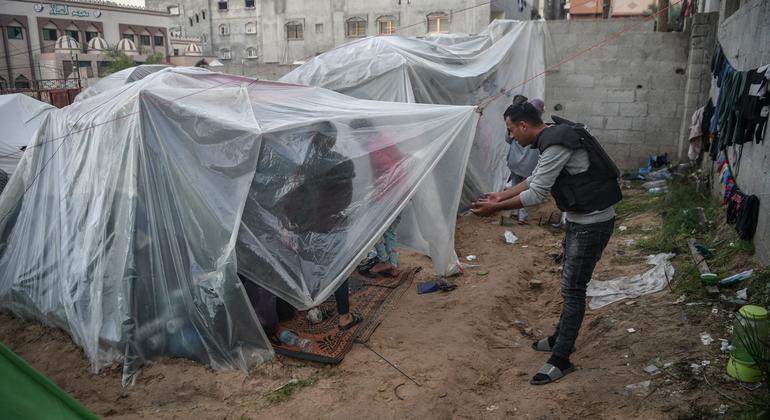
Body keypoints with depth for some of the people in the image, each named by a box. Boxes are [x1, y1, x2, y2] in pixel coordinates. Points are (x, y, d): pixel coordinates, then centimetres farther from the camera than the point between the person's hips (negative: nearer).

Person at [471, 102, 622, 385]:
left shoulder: (556, 145, -25)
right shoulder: (553, 137, 8)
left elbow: (536, 195, -24)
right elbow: (535, 180, 18)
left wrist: (495, 209, -16)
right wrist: (501, 196, 16)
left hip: (593, 223, -10)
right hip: (580, 218, 10)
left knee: (572, 289, -4)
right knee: (571, 283, 20)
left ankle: (561, 360, 7)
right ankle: (562, 339, 36)